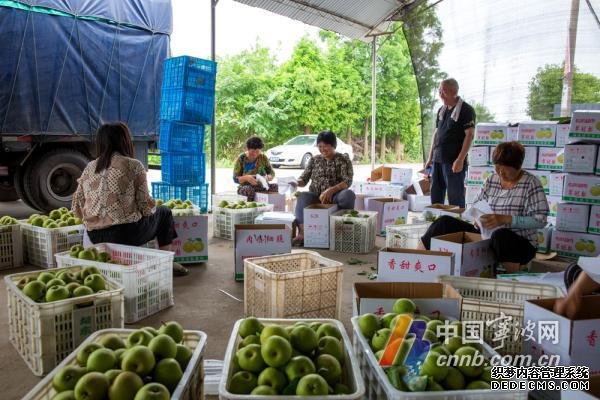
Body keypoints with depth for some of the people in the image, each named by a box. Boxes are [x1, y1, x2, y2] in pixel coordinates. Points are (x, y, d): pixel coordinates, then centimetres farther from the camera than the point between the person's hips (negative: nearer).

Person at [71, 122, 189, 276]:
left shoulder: (89, 168, 9)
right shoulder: (133, 166, -7)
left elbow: (77, 207, 9)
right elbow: (146, 206, -9)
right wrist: (152, 209, 14)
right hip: (126, 234, -6)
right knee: (164, 212, 21)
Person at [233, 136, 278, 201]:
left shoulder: (263, 158, 4)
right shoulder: (241, 159, -4)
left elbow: (272, 173, 8)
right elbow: (235, 179, -4)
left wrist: (268, 177, -16)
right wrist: (246, 178, -25)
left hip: (261, 187, 3)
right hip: (245, 187, -3)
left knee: (274, 186, -26)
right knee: (249, 189, -38)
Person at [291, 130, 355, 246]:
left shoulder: (343, 159, 6)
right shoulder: (314, 160, 16)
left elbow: (347, 181, -7)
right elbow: (304, 179, 13)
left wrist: (330, 191, -24)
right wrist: (296, 182, -12)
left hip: (335, 196, -2)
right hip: (315, 196, 2)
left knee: (348, 195, -35)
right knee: (303, 196, -33)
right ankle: (302, 233, -47)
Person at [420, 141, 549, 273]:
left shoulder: (531, 183, -7)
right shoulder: (491, 180, 8)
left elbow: (540, 220, -15)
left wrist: (505, 219, -26)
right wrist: (477, 217, -11)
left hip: (520, 244, -5)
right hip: (487, 236, 5)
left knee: (500, 235, -41)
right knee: (445, 222, -11)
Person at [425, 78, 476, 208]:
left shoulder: (466, 110, -6)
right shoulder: (441, 110, 15)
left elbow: (469, 135, -12)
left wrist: (460, 160, -19)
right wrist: (430, 158, 15)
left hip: (453, 162, -7)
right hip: (437, 160, 7)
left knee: (455, 199, -2)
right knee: (435, 197, 12)